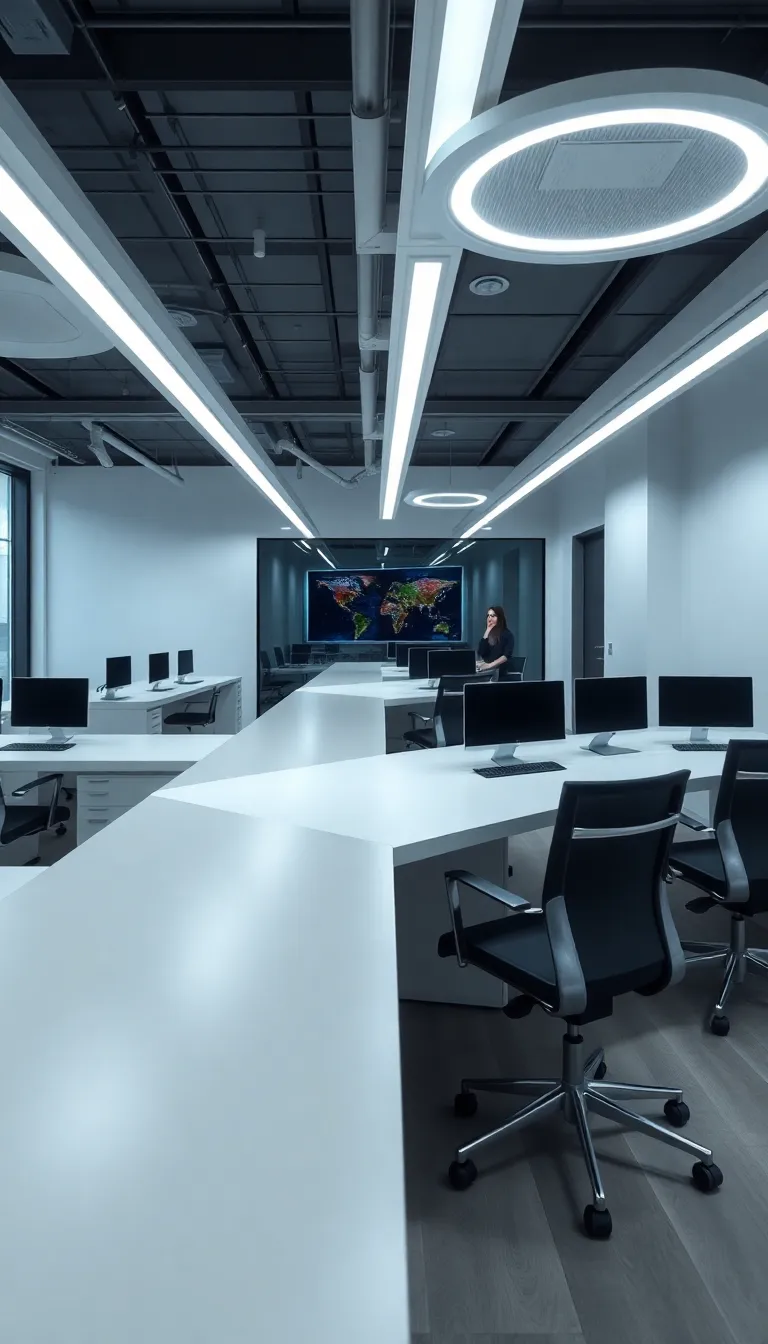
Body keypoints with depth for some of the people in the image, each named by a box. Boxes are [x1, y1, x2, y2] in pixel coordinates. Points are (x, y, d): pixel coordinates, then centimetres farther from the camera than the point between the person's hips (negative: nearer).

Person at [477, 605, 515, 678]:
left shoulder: (507, 634, 3)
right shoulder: (488, 634, 17)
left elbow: (507, 655, -12)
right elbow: (480, 653, 1)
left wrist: (490, 665, -24)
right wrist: (487, 631, 1)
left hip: (500, 673, -4)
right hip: (486, 672, 4)